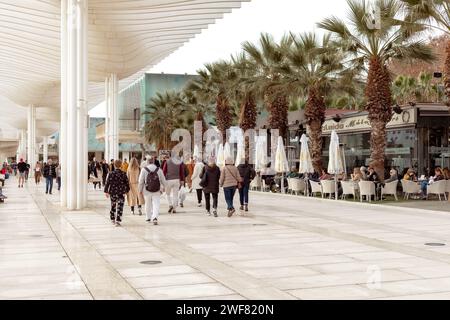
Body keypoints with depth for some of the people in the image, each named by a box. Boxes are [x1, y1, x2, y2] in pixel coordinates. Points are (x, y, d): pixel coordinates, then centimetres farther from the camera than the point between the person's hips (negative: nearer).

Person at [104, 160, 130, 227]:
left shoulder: (111, 173, -4)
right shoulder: (123, 174, -6)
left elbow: (107, 183, -5)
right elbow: (127, 183, 0)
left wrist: (106, 191, 2)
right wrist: (127, 190, 14)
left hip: (112, 193, 2)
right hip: (121, 193, -2)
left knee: (113, 206, 19)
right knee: (119, 207, -1)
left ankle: (113, 220, 29)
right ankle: (117, 221, -9)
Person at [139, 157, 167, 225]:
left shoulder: (144, 170, -7)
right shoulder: (159, 170, -3)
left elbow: (141, 181, -4)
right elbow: (163, 181, 4)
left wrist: (140, 190, 8)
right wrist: (163, 187, 24)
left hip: (147, 191, 0)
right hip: (157, 191, 0)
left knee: (148, 204, 17)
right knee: (156, 205, -1)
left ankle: (148, 218, 29)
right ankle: (155, 218, -18)